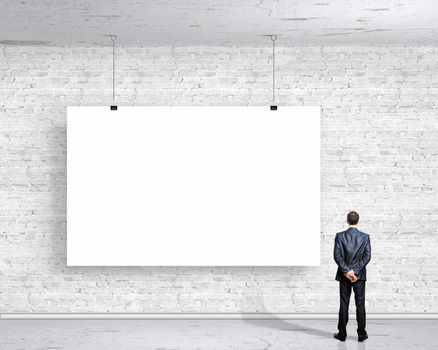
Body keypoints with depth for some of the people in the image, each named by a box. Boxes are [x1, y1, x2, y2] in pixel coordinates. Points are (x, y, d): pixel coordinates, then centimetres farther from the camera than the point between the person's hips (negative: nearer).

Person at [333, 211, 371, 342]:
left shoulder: (340, 236, -6)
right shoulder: (365, 236, -3)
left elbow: (337, 256, -11)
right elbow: (367, 256, -8)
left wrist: (346, 271, -9)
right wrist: (355, 271, -9)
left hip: (344, 275, 0)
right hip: (360, 275, 0)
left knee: (344, 304, 5)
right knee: (360, 304, 5)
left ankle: (342, 334, 9)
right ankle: (361, 334, 8)